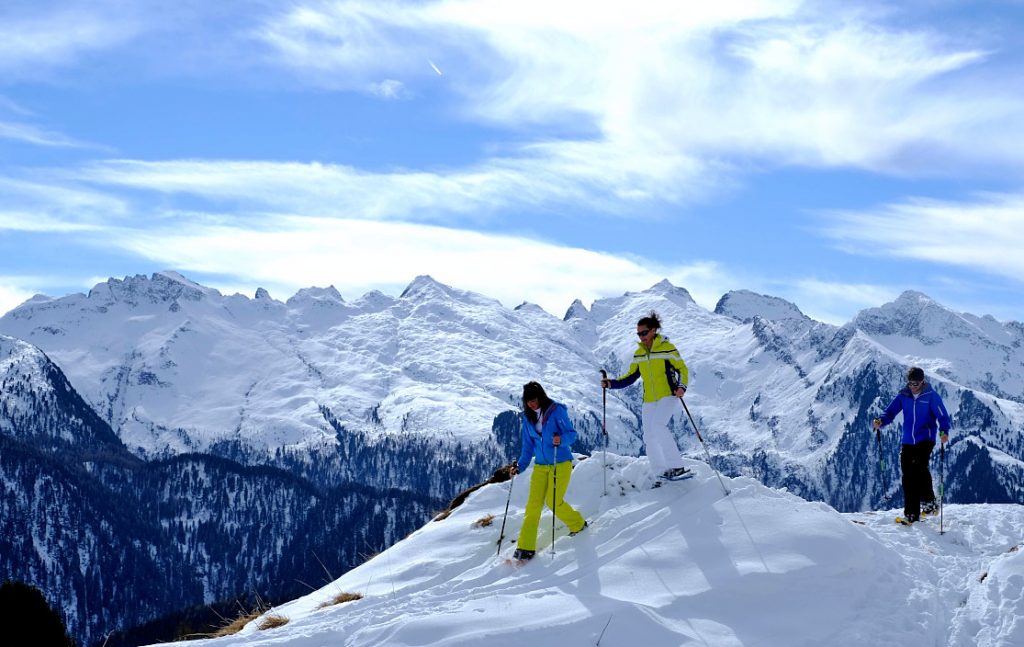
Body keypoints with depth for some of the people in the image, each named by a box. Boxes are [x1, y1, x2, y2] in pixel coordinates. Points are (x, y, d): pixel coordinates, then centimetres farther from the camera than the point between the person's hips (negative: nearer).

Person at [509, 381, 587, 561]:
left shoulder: (556, 410, -9)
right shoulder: (527, 417, 7)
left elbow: (571, 433, -11)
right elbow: (528, 445, 14)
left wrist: (561, 439, -32)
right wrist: (520, 466, 5)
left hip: (561, 463, -5)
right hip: (540, 466, 5)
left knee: (554, 502, -10)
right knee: (533, 504, -5)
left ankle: (578, 525, 18)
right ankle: (525, 547, -7)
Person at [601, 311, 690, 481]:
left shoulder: (667, 348, -5)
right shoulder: (638, 354, 11)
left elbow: (683, 369, -4)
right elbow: (630, 377, 16)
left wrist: (681, 387, -22)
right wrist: (611, 383, 3)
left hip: (668, 396, -6)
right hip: (649, 400, 6)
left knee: (658, 425, -26)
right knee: (649, 437, -1)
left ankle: (676, 466, -24)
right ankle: (660, 474, 7)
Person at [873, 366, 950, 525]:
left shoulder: (931, 396, -5)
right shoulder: (904, 396, 5)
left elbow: (942, 416, -8)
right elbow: (890, 411, 5)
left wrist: (944, 432, -27)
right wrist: (881, 421, -16)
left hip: (926, 439, -4)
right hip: (908, 442, 4)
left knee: (920, 467, -25)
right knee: (908, 477, 1)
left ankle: (928, 501, -9)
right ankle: (911, 513, 7)